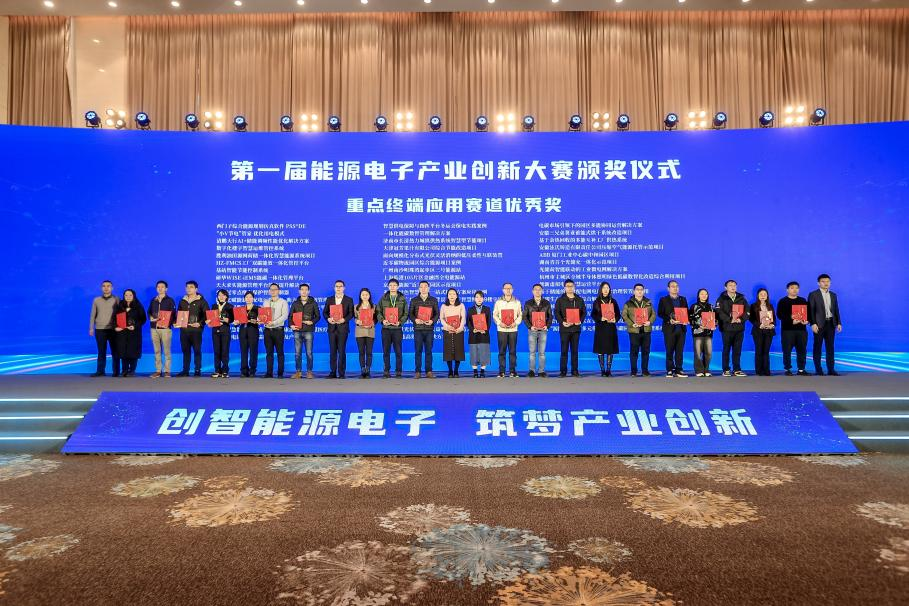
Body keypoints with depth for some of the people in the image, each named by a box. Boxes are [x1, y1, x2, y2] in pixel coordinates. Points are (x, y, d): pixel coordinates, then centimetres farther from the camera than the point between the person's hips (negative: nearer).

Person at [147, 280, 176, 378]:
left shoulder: (170, 300, 4)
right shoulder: (153, 300, 17)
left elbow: (173, 314, -1)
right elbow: (149, 312, 18)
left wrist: (169, 323, -16)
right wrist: (151, 318, -4)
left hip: (165, 328, -4)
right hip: (154, 328, 4)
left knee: (166, 351, -3)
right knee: (157, 351, 5)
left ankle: (167, 371, 0)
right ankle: (158, 371, 8)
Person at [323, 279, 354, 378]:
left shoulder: (349, 300, 6)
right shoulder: (329, 299, 13)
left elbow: (351, 313, 0)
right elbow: (324, 312, 10)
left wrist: (344, 319, -17)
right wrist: (328, 318, -10)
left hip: (343, 328, -3)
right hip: (332, 328, 3)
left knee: (342, 351, -3)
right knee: (332, 351, 3)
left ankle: (341, 373, 1)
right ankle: (333, 372, 8)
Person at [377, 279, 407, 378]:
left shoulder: (402, 299, 7)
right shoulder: (383, 299, 10)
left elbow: (405, 314, 4)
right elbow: (378, 312, 6)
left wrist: (400, 321, -14)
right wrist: (382, 320, -12)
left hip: (397, 328, -1)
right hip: (386, 328, 1)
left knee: (398, 351, 1)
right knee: (386, 351, 3)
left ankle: (398, 371, 7)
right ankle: (386, 371, 10)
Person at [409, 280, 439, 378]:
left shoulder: (434, 300, 9)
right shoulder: (414, 300, 8)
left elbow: (437, 313, 7)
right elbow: (410, 313, 6)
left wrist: (432, 320, -12)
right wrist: (415, 320, -14)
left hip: (429, 328, 0)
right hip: (418, 328, 0)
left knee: (429, 350, 3)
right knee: (418, 350, 0)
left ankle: (429, 371, 9)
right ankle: (418, 371, 5)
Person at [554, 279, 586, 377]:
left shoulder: (579, 300, 12)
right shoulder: (560, 300, 4)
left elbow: (584, 312, 10)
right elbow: (557, 313, -2)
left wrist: (580, 321, -8)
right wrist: (562, 322, -18)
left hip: (576, 328, 2)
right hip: (564, 328, -2)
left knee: (575, 350, 6)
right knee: (564, 350, -1)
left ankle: (575, 371, 10)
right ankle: (563, 371, 3)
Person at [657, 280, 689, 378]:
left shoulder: (683, 299, 16)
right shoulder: (663, 300, 5)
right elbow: (660, 313, -2)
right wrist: (669, 320, -16)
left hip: (681, 328, 3)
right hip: (669, 328, -3)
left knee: (680, 350, 3)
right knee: (669, 351, -1)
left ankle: (679, 370, 8)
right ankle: (670, 370, 4)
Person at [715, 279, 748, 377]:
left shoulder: (741, 298, 13)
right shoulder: (722, 299, 2)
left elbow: (747, 311, 6)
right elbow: (719, 312, -10)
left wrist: (741, 319, -12)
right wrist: (730, 320, -19)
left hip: (739, 328, 3)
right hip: (727, 328, -3)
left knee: (737, 350, 6)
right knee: (726, 350, 1)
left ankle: (737, 370, 12)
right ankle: (726, 370, 5)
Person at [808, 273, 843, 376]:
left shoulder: (833, 295, 14)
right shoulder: (813, 295, -2)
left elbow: (836, 310, 14)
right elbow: (811, 310, -6)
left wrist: (838, 323, 6)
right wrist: (813, 324, -14)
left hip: (831, 323, 4)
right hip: (819, 324, -4)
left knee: (830, 347, 5)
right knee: (818, 347, 1)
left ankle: (831, 369, 8)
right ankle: (818, 370, 6)